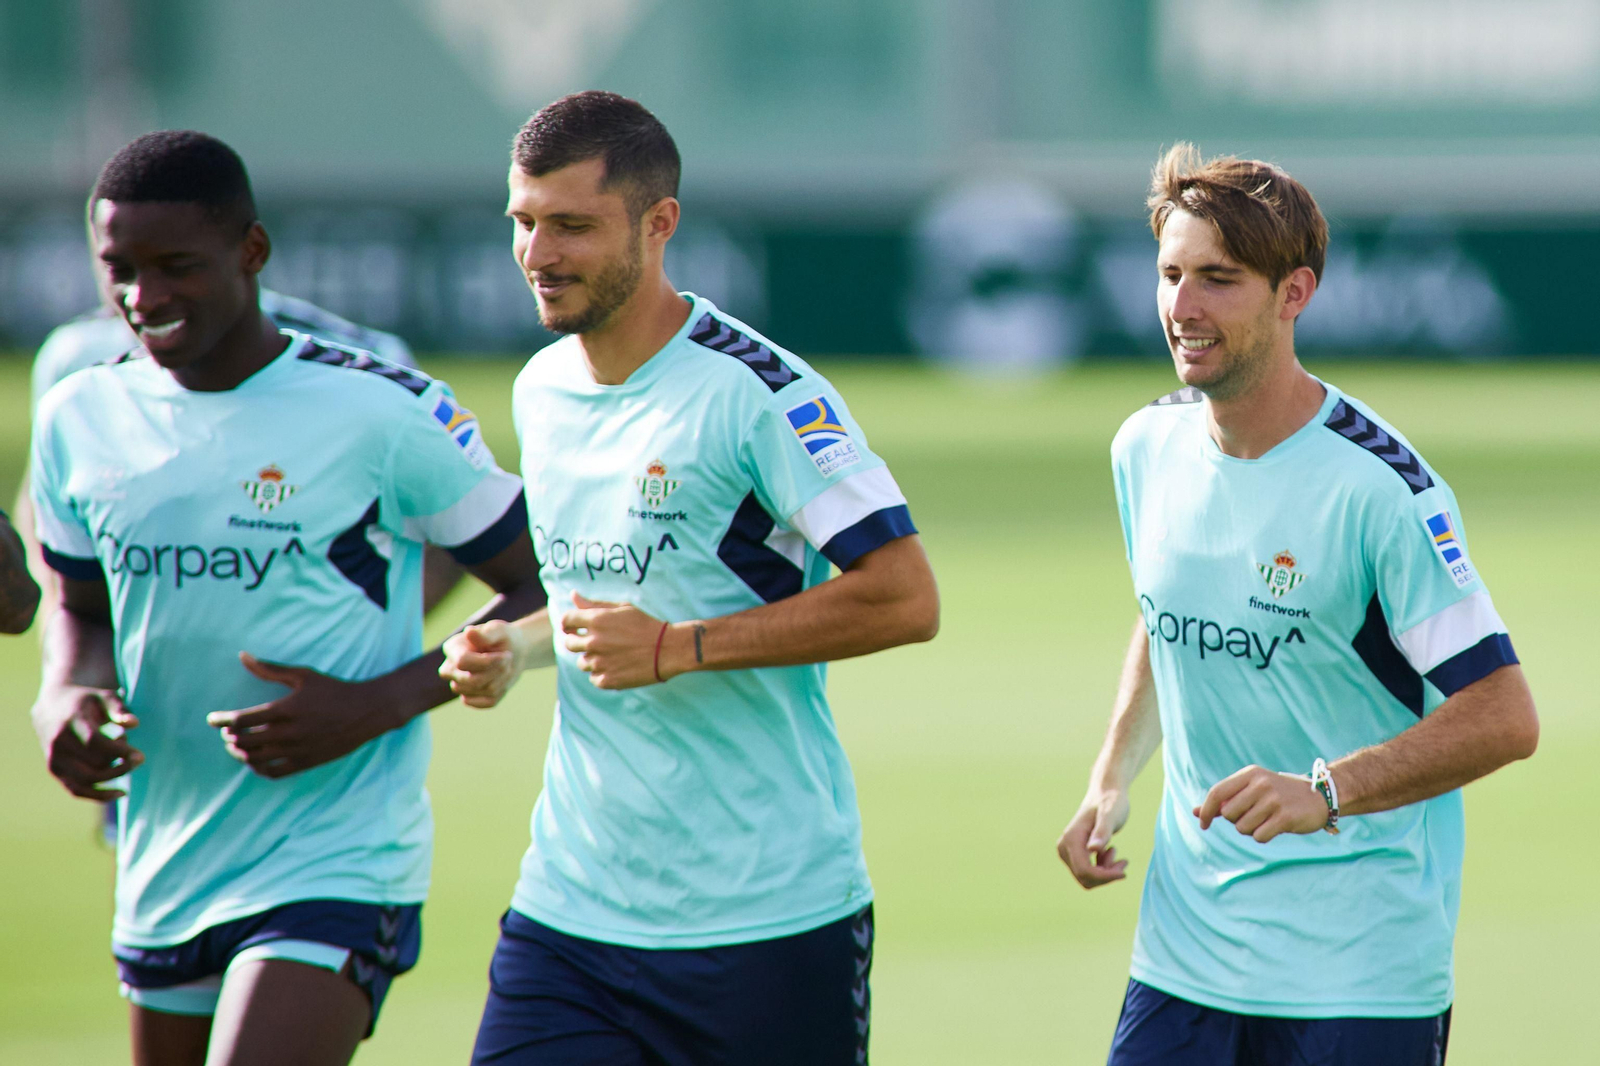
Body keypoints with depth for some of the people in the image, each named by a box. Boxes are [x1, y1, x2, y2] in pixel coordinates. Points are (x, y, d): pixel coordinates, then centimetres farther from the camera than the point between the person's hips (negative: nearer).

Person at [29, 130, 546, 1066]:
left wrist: (378, 706, -18)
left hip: (340, 874, -6)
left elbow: (545, 592, -5)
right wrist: (62, 701, -3)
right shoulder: (81, 420, 5)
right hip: (163, 876, 6)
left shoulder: (386, 416, -11)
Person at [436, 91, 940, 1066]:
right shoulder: (541, 391, 10)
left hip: (773, 914, -6)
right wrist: (516, 647, 5)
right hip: (570, 905, 6)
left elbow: (905, 599, -18)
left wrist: (675, 648, -21)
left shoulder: (754, 391, -13)